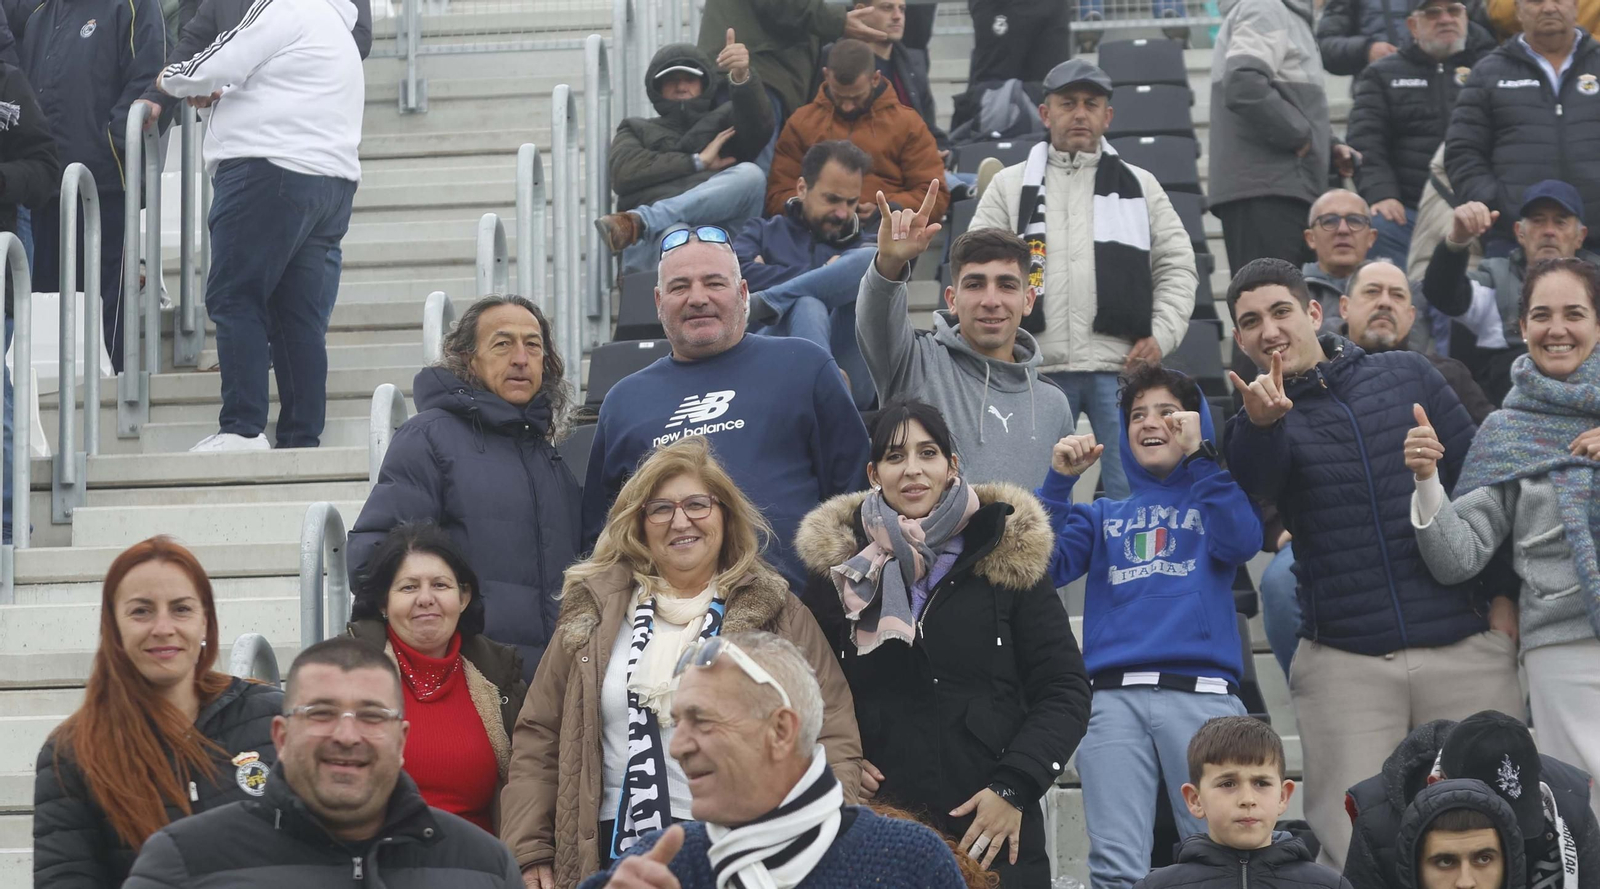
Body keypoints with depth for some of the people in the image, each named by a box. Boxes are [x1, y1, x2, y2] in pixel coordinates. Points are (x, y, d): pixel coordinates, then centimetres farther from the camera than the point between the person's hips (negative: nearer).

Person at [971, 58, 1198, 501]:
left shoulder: (1139, 186, 13)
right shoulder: (1009, 186, 12)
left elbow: (1177, 264, 11)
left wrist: (1162, 336, -1)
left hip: (1121, 367, 0)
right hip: (1037, 369, 0)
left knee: (1134, 490, -3)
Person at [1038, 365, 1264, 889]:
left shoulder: (1214, 497, 19)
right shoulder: (1102, 516, 25)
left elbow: (1242, 543, -4)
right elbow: (1045, 569, 8)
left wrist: (1197, 456, -6)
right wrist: (1059, 481, 0)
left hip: (1202, 693, -2)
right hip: (1114, 697, 2)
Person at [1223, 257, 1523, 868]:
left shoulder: (1408, 376, 9)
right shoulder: (1257, 423, 6)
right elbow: (1255, 485, -18)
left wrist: (1504, 591, 5)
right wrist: (1261, 422, -38)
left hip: (1464, 651, 1)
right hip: (1345, 666, -1)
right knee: (1350, 858, -7)